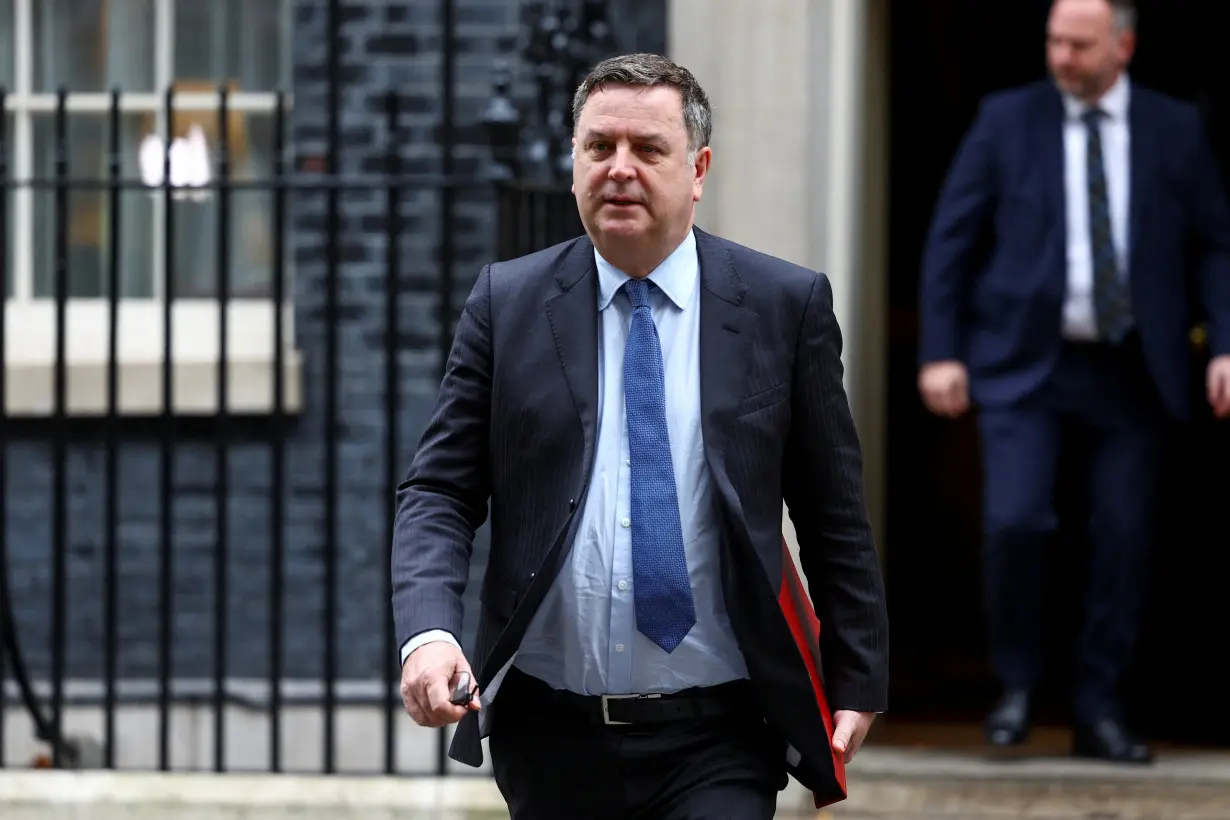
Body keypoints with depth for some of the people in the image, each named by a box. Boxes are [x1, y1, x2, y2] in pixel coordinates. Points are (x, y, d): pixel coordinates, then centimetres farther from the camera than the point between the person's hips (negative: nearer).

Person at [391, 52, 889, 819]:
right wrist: (428, 631, -16)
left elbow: (834, 515, 5)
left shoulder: (786, 305, 1)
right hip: (550, 736, 2)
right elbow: (440, 490, 1)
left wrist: (858, 682, 2)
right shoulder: (507, 303, 4)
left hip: (716, 740, -2)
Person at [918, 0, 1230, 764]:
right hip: (1026, 359, -1)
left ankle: (1099, 712, 12)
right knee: (1014, 522, -15)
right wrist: (941, 351, -3)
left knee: (1125, 540, 0)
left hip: (1133, 372, 1)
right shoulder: (1007, 119, 2)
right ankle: (1018, 686, 5)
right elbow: (952, 238, 4)